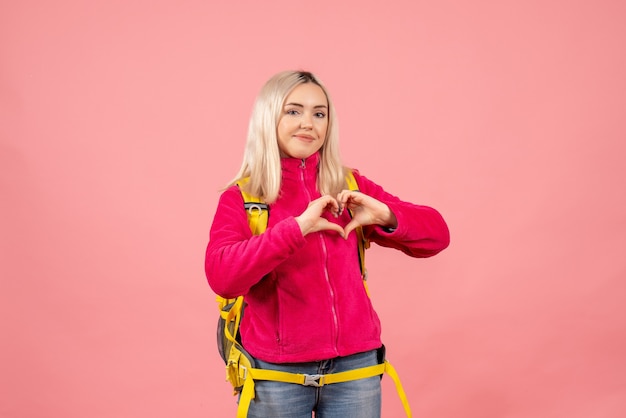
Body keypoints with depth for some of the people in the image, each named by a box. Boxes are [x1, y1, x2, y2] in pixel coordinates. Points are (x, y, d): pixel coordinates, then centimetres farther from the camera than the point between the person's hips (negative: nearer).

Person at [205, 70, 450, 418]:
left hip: (354, 365, 2)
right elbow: (221, 277, -21)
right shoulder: (240, 198, -5)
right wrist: (296, 227, -27)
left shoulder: (350, 186, 2)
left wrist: (385, 215, -17)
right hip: (277, 372, -2)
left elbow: (436, 236, 1)